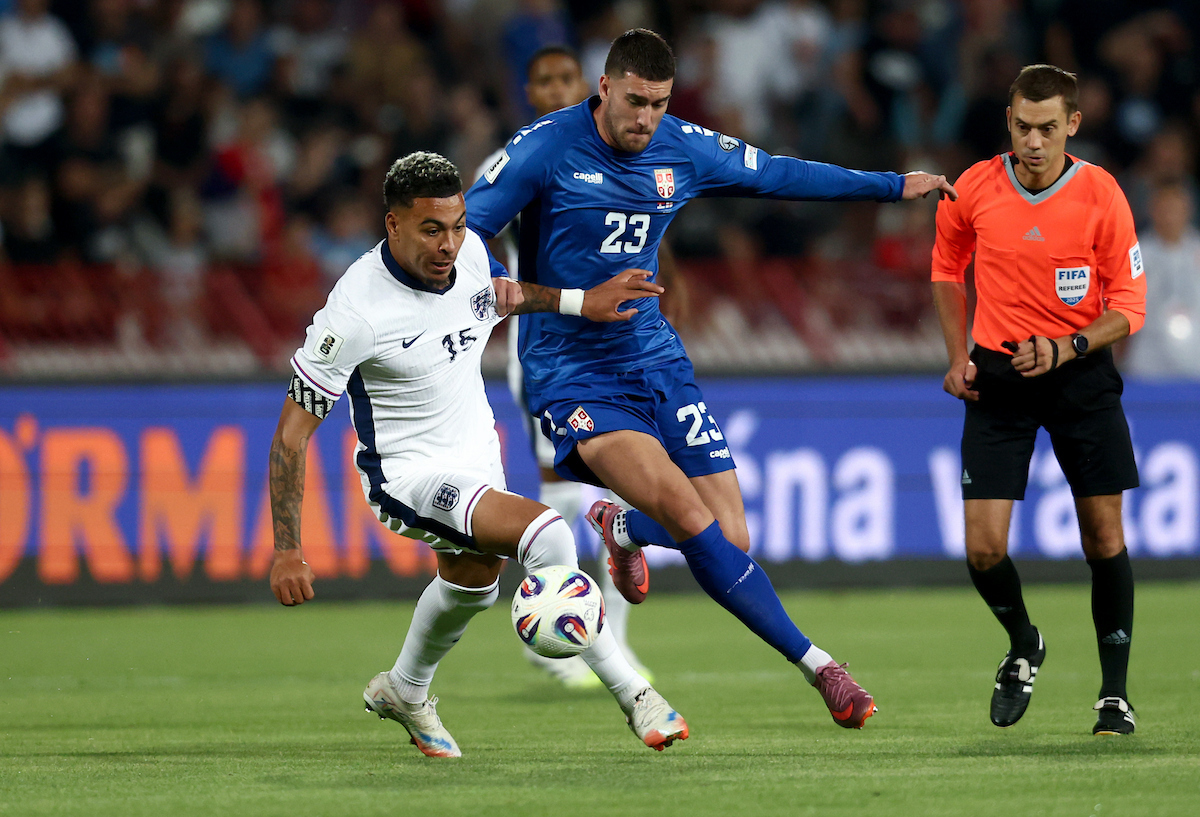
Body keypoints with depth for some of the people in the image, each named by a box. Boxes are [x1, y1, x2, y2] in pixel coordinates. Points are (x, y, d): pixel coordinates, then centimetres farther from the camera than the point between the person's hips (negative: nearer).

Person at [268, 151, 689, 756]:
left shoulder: (468, 250, -10)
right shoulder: (356, 312, -28)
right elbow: (291, 434, -21)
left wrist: (582, 302, 10)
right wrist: (286, 552, -22)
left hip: (476, 453, 8)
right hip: (408, 475, -8)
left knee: (473, 585, 29)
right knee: (546, 536, -28)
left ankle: (404, 691, 58)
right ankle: (633, 695, -21)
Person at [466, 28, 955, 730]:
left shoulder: (683, 149, 3)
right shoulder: (547, 148, -12)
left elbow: (780, 174, 17)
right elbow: (461, 233, -11)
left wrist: (893, 186, 22)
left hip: (655, 356, 5)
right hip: (573, 376, -5)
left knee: (732, 541, -4)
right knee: (693, 520, -23)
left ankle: (623, 529, 30)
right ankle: (817, 664, -14)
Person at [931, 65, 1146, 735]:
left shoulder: (1102, 195, -11)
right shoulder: (974, 189, -5)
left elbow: (1129, 307, -7)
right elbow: (947, 266, 15)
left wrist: (1065, 348, -22)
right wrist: (959, 355, 6)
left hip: (1082, 372, -1)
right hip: (998, 376, 1)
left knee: (1104, 536, -1)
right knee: (984, 550, -7)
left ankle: (1115, 692, 13)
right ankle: (1024, 648, 23)